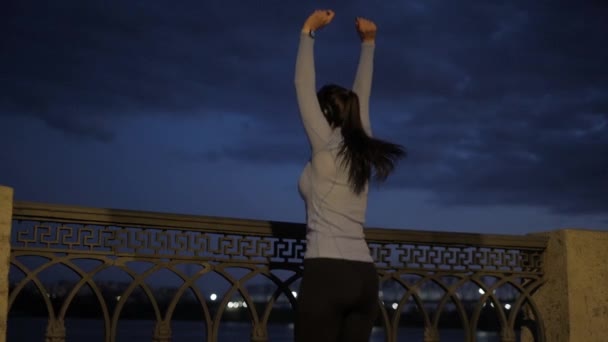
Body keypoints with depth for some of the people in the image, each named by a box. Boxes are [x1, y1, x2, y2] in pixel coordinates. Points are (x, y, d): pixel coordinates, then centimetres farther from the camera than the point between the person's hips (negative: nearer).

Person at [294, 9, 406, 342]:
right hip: (365, 277, 7)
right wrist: (368, 42, 32)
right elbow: (361, 95, 25)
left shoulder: (325, 147, -3)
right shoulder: (361, 151, 13)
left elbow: (303, 85, 1)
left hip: (327, 273, -7)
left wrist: (309, 30, 8)